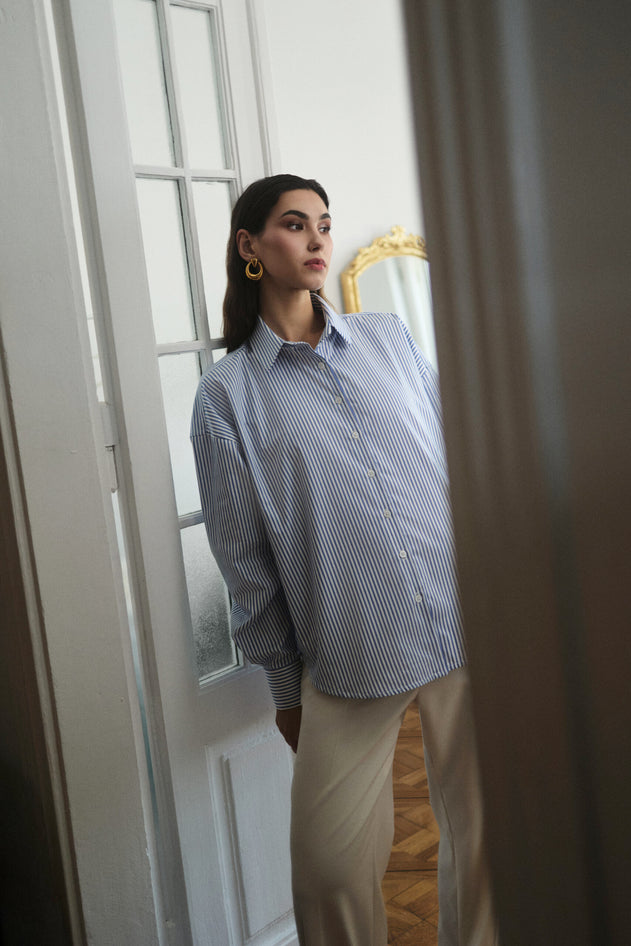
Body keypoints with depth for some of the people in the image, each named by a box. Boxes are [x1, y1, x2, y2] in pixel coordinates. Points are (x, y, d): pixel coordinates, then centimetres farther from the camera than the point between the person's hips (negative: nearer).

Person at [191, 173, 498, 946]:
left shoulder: (388, 337, 10)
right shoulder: (226, 394, 1)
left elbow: (457, 455, 14)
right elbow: (243, 556, 2)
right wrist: (285, 685, 4)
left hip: (466, 624, 3)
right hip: (347, 658, -2)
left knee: (483, 837, 12)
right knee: (331, 867, 1)